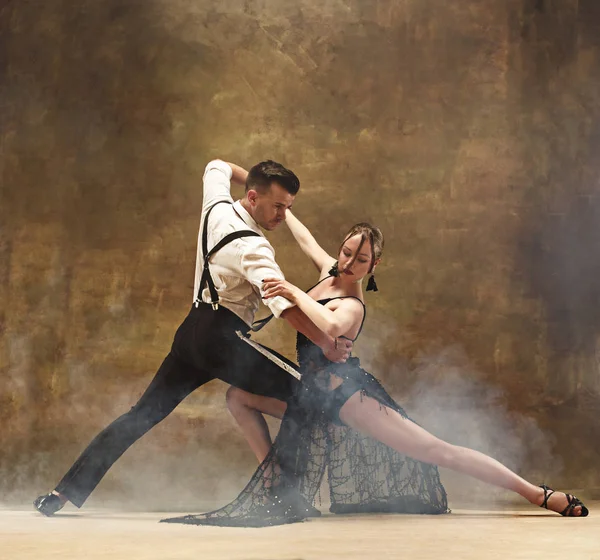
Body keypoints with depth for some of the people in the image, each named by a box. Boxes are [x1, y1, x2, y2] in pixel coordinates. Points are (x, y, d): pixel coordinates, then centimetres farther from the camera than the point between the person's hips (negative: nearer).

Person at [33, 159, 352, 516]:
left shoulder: (218, 207, 7)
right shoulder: (252, 248, -17)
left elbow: (218, 167, 31)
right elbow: (285, 305, -28)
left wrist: (255, 176, 24)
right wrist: (328, 345, -24)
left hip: (194, 329, 9)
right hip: (224, 338, -9)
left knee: (146, 412, 9)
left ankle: (65, 492, 8)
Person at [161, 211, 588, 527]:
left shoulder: (352, 306, -20)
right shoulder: (328, 271, 5)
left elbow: (330, 327, -47)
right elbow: (305, 236, 25)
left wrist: (295, 292, -37)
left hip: (345, 394, -9)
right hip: (314, 396, 9)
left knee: (437, 451, -14)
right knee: (239, 396, 10)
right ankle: (278, 488, 8)